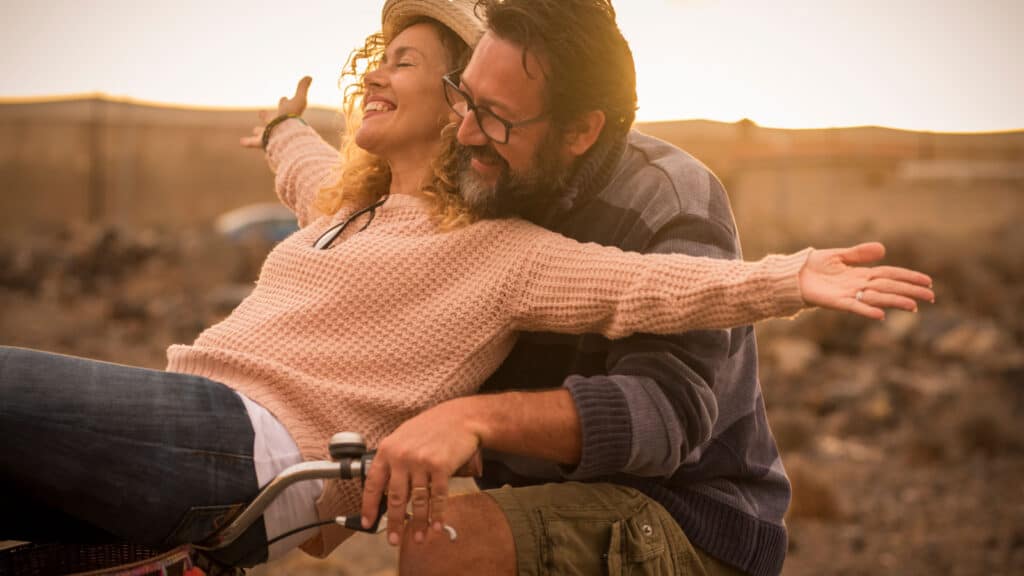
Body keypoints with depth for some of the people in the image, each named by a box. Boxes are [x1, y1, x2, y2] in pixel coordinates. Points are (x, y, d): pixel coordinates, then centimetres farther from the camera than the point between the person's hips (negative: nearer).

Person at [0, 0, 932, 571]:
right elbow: (296, 152, 52)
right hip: (184, 417, 9)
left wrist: (788, 279, -23)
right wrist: (283, 125, 74)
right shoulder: (342, 200, 27)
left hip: (246, 447, -9)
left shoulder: (497, 250, 1)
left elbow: (645, 284, -10)